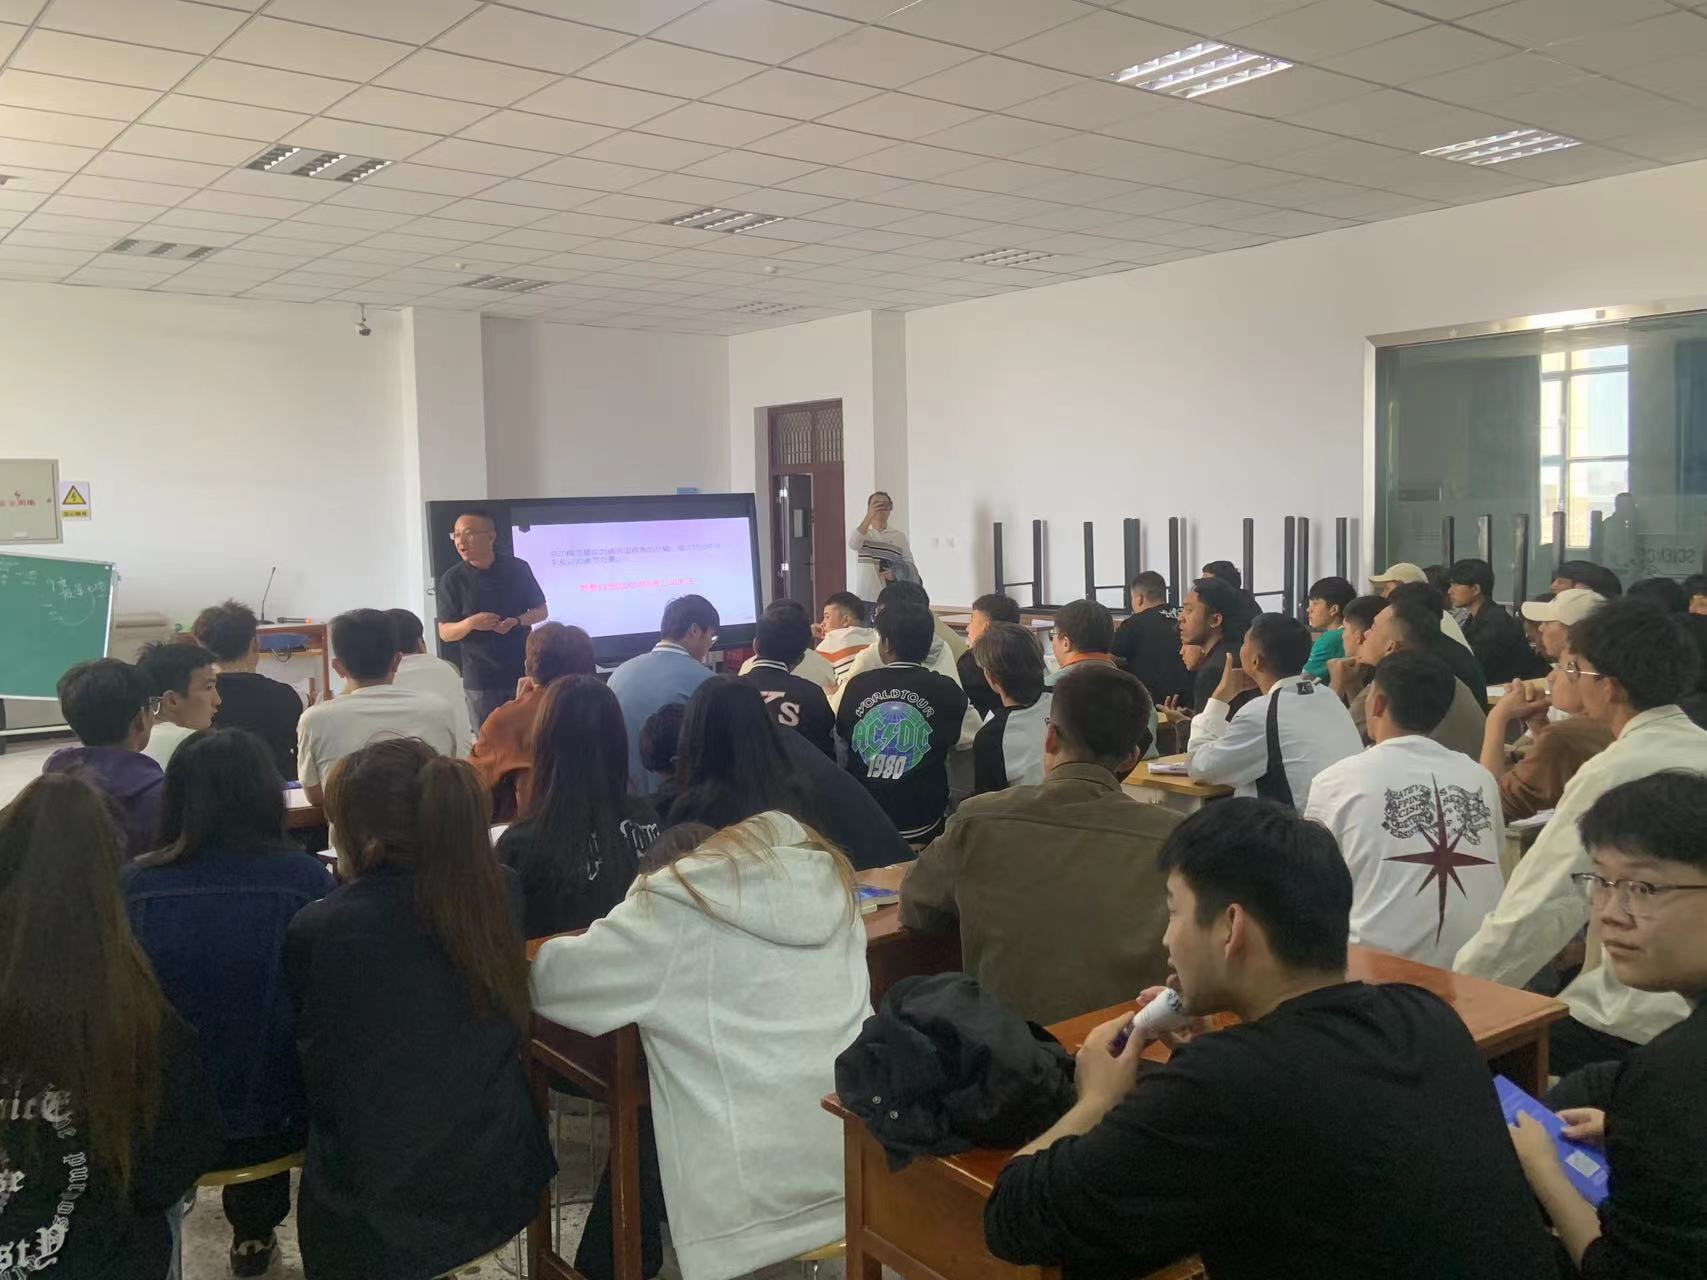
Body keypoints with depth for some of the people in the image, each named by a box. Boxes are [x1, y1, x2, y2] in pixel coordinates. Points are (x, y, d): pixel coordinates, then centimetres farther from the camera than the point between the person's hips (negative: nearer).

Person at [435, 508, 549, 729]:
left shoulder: (518, 568, -1)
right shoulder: (452, 579, -3)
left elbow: (541, 611, 7)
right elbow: (445, 632, -1)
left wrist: (516, 621, -14)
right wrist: (470, 623, -22)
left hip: (522, 672, 1)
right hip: (479, 680, -1)